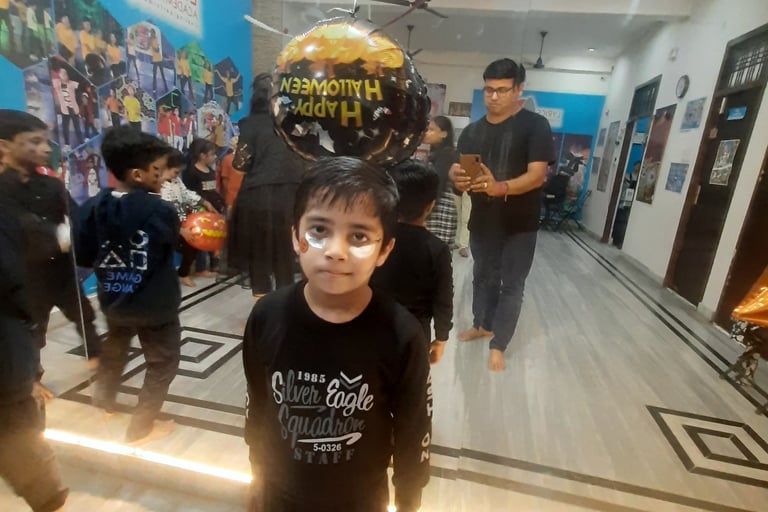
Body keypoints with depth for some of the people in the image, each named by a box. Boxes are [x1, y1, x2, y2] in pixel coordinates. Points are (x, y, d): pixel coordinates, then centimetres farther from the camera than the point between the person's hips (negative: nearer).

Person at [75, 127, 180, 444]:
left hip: (114, 301, 6)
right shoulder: (160, 211, -23)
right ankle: (140, 428, 25)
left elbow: (84, 258, -3)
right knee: (163, 362, 14)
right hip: (155, 305, -6)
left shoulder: (93, 207, -9)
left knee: (114, 351, 33)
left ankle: (103, 401, 56)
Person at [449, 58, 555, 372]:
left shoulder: (535, 125, -9)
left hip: (520, 224, -4)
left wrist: (501, 187, -37)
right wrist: (457, 178, -22)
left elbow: (538, 174, -19)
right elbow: (456, 169, 3)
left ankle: (498, 345, 17)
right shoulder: (472, 131, 6)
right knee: (483, 276, 18)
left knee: (511, 285, 4)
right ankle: (482, 325, 39)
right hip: (482, 220, 5)